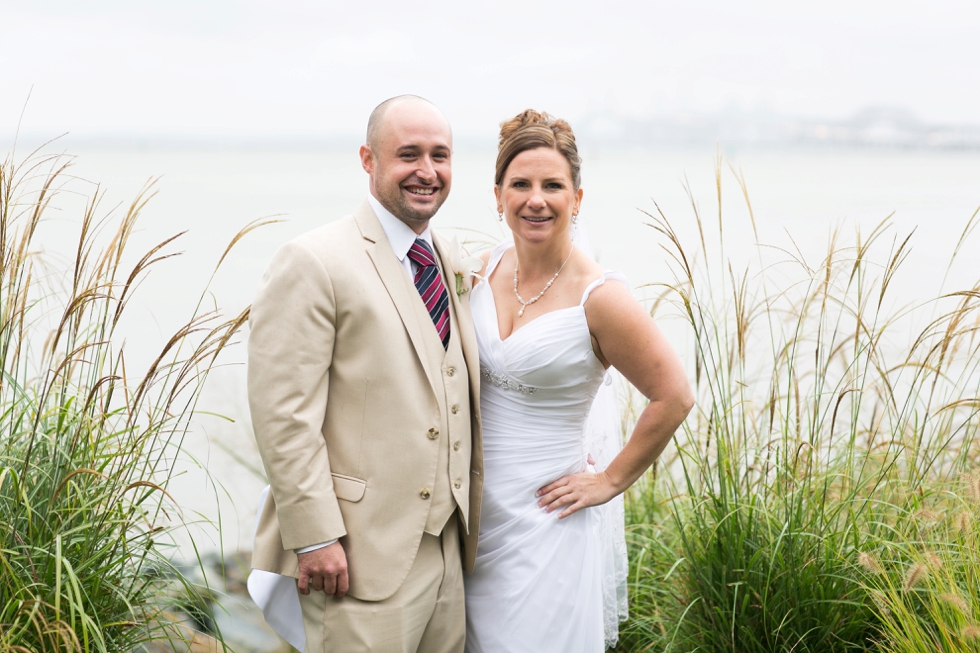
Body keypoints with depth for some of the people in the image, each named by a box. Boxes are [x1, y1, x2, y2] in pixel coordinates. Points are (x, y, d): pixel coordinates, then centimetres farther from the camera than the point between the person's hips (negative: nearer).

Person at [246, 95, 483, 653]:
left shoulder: (454, 262, 13)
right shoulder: (314, 263, -11)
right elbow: (285, 414, -15)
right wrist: (315, 537, -18)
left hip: (448, 549, 7)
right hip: (363, 556, -7)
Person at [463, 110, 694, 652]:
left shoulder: (598, 297, -17)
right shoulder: (486, 269, 1)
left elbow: (673, 397, -12)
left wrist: (611, 481, -7)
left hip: (542, 520, -5)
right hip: (470, 511, 5)